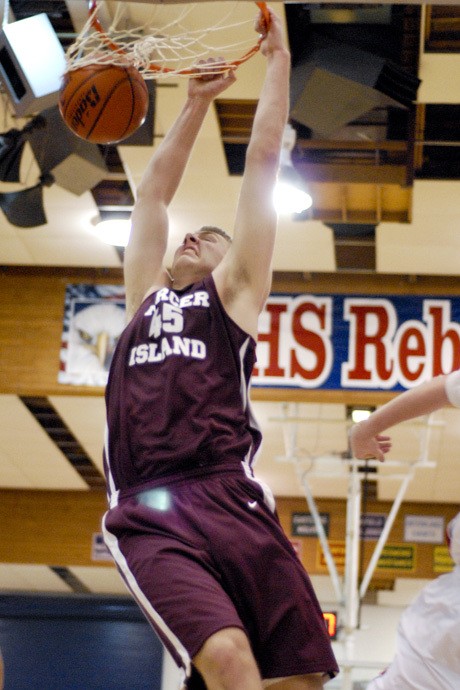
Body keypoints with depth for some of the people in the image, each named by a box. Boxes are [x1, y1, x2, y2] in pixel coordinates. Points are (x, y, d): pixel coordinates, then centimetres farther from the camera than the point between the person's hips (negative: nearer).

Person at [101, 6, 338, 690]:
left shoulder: (233, 293, 21)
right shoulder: (144, 296, 29)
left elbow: (262, 161, 21)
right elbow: (154, 191, 35)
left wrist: (278, 58, 26)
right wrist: (196, 102, 39)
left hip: (231, 500, -1)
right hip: (146, 517, 1)